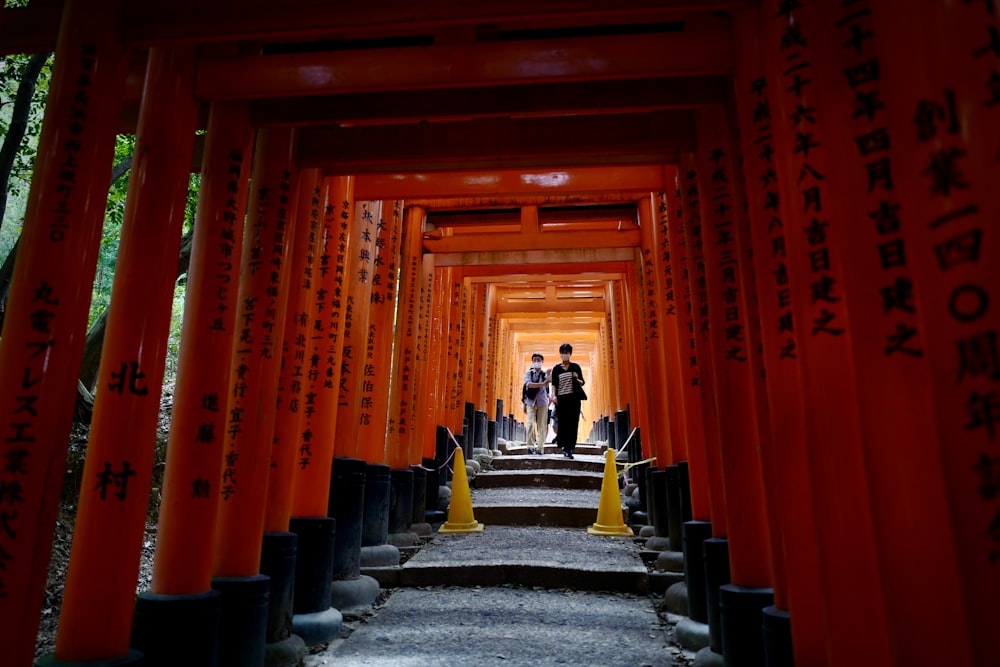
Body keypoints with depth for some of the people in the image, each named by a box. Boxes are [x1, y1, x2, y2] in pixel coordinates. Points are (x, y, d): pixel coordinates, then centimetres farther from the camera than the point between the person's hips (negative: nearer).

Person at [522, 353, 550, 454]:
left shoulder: (545, 374, 3)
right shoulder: (528, 373, 1)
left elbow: (547, 389, 7)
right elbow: (528, 384, -15)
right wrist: (541, 384, -25)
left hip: (542, 402, 1)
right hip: (531, 402, -1)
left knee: (542, 426, 1)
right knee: (531, 423, -13)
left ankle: (540, 447, 8)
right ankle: (531, 445, -11)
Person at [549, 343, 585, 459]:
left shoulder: (575, 367, 8)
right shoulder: (556, 368, 9)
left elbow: (582, 382, 10)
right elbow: (554, 384, 5)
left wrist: (577, 379, -11)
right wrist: (554, 396, -9)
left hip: (573, 398, 0)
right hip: (561, 399, 0)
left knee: (572, 424, -5)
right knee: (563, 423, -3)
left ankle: (569, 449, -3)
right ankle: (566, 447, 7)